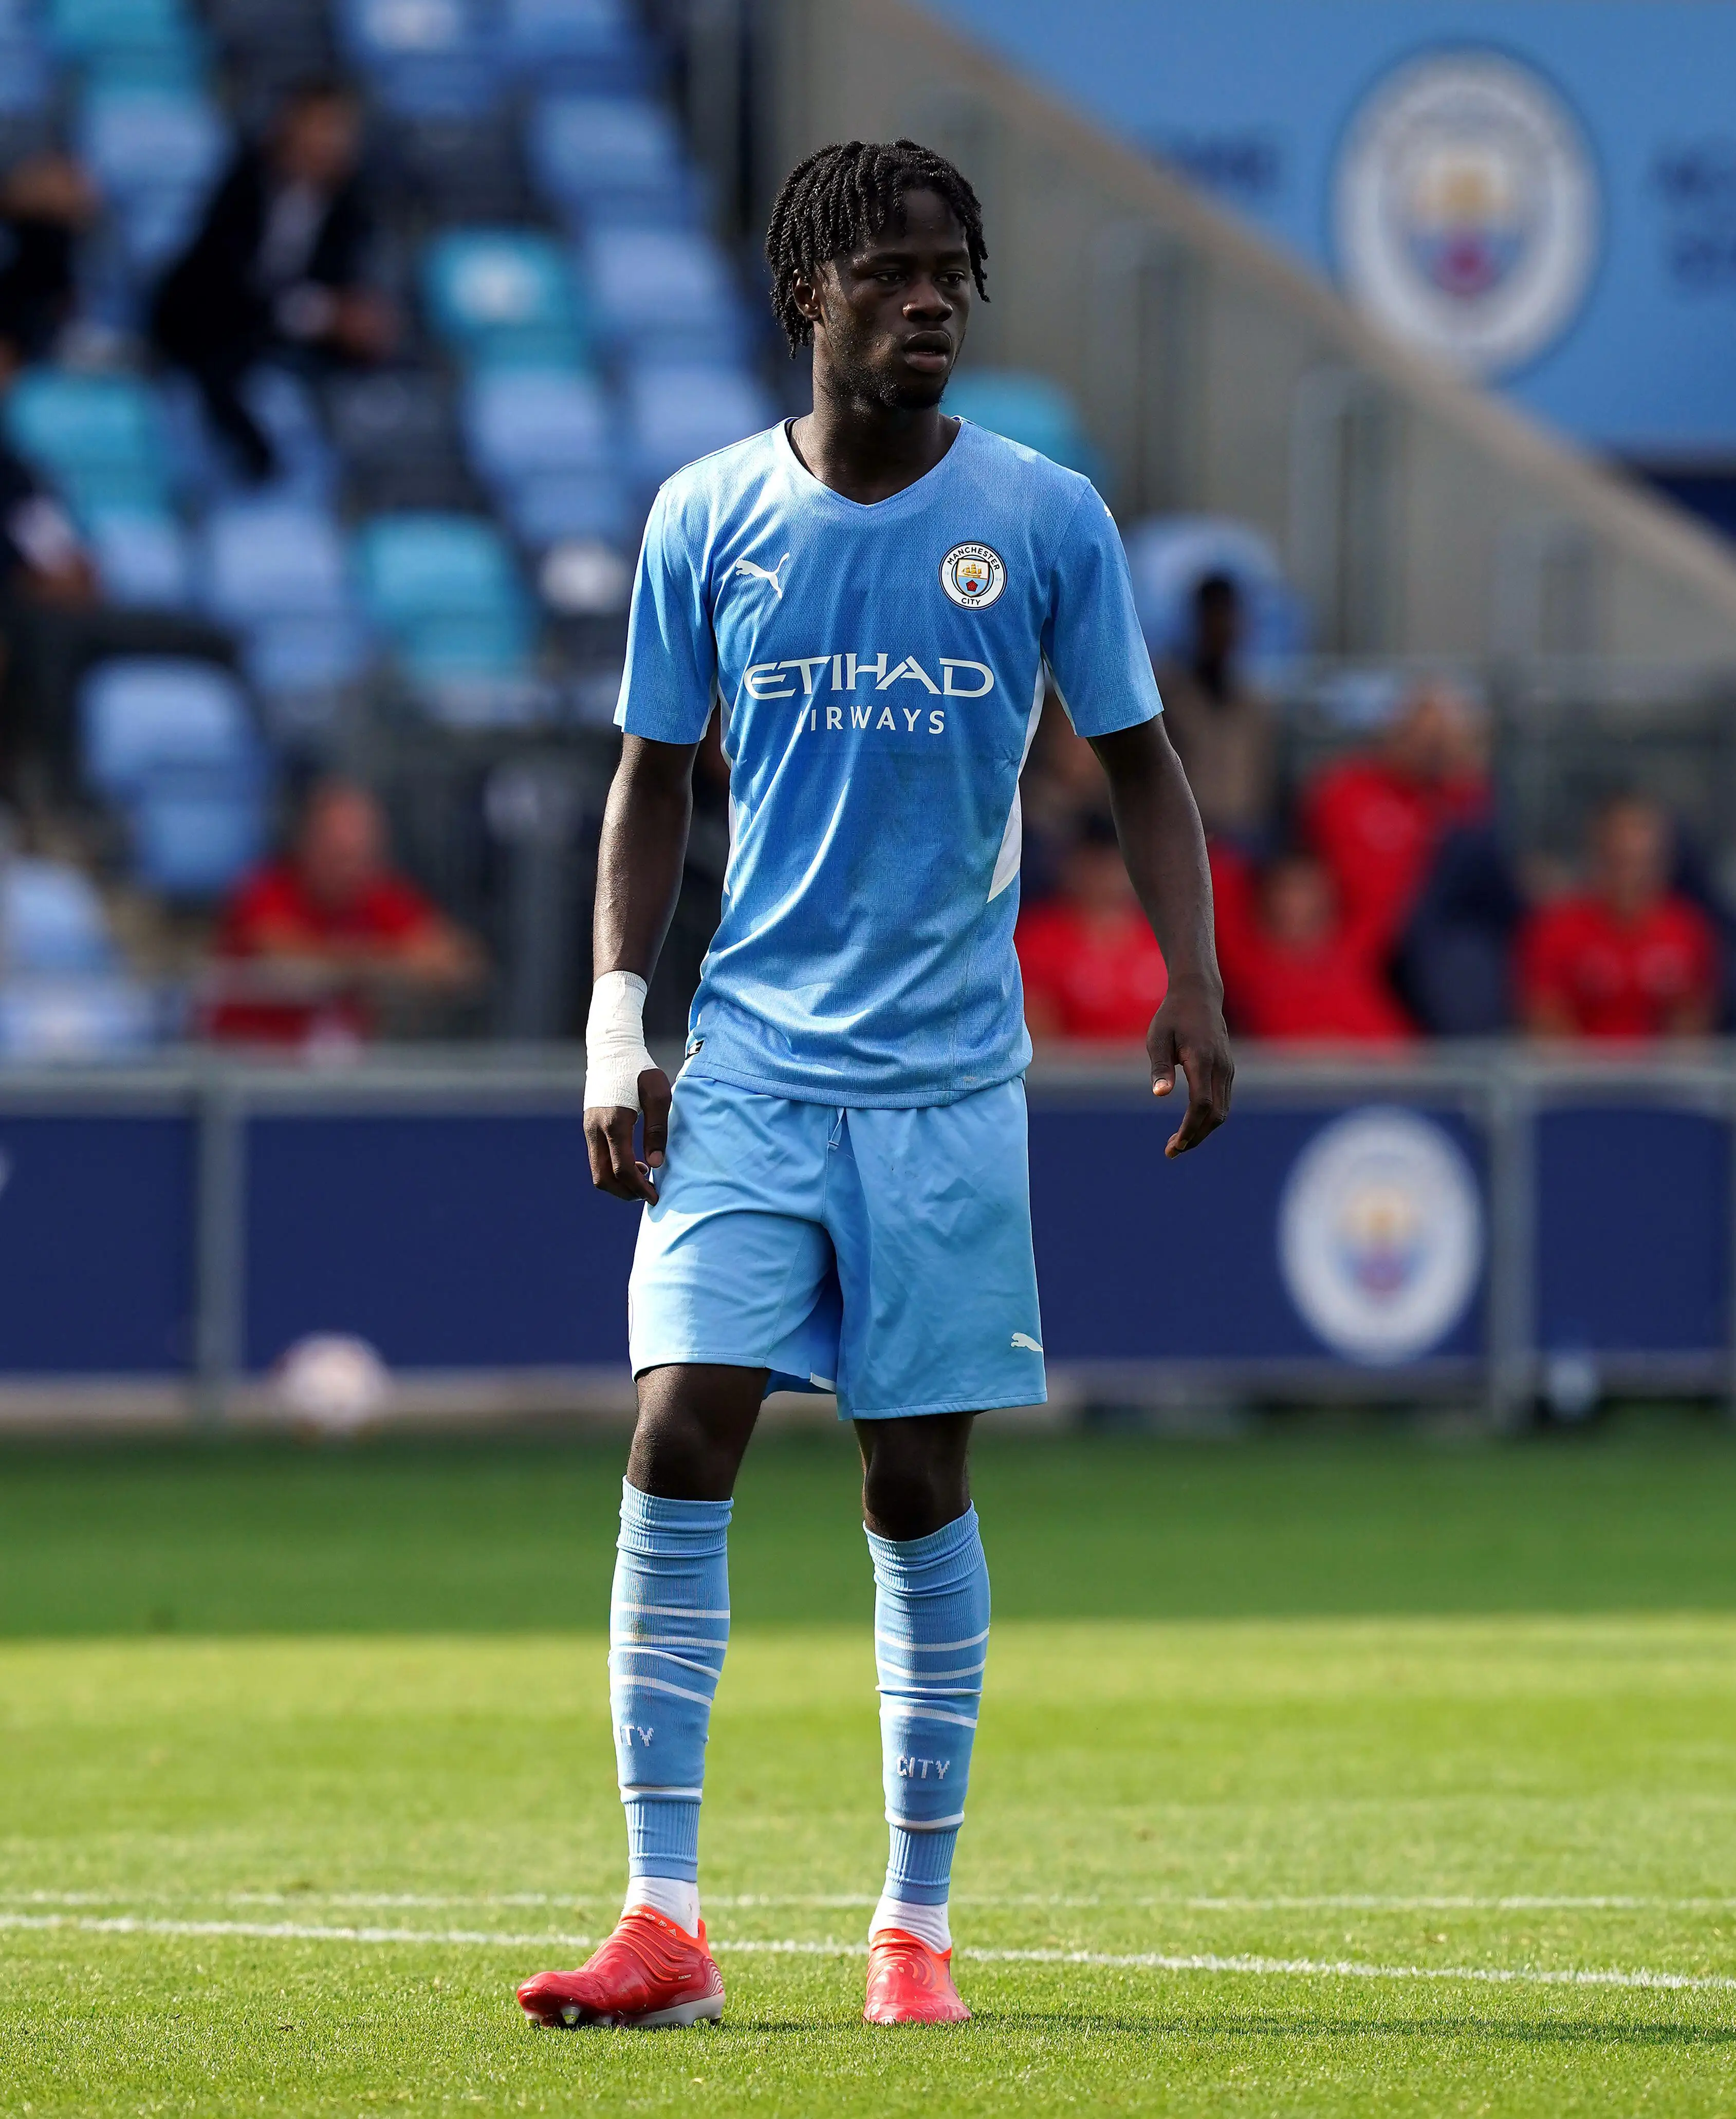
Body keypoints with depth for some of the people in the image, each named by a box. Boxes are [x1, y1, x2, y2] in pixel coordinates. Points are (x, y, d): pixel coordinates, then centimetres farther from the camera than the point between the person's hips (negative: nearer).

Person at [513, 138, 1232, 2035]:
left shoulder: (1043, 517, 0)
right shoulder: (707, 520, 3)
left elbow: (1139, 765, 8)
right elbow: (653, 784, 11)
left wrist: (1191, 988, -5)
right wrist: (615, 1024, 2)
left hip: (947, 1084, 0)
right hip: (747, 1073, 1)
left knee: (918, 1488, 3)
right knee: (678, 1443, -12)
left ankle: (916, 1925, 13)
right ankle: (664, 1924, -10)